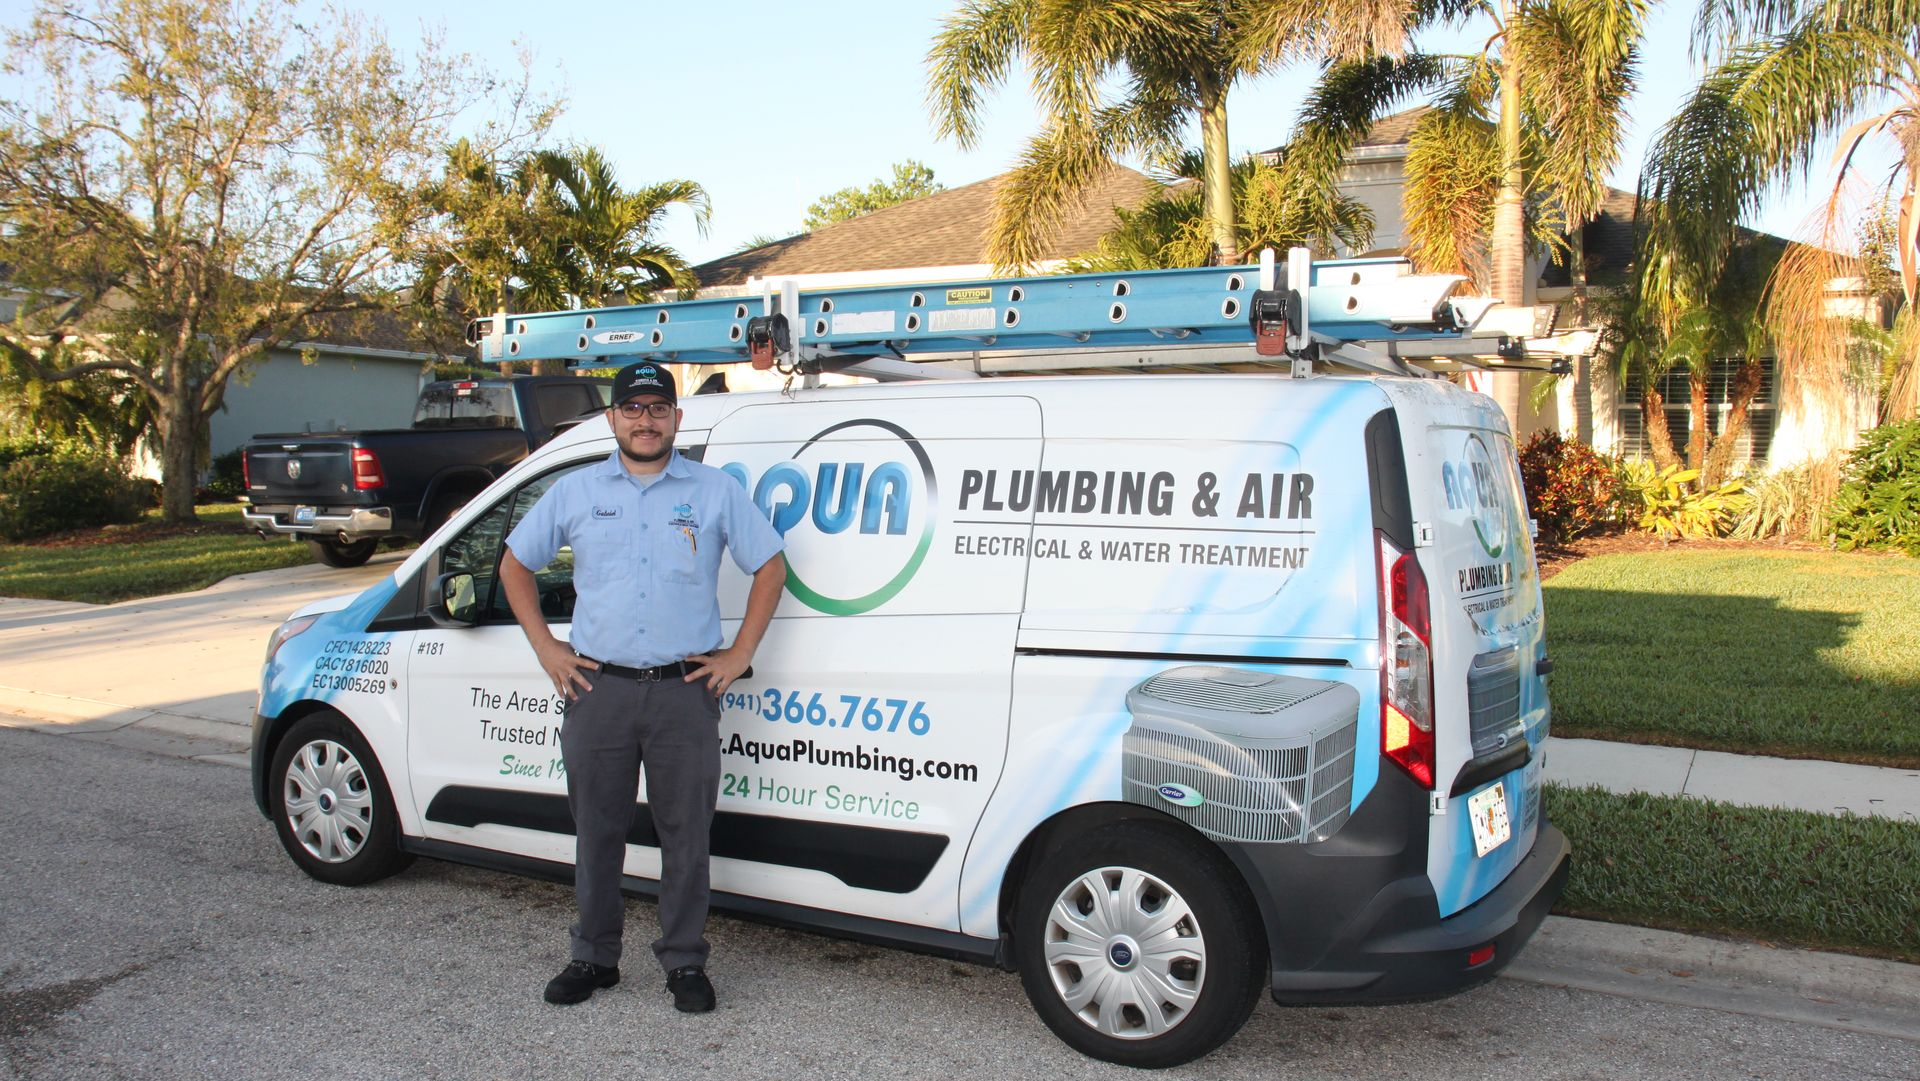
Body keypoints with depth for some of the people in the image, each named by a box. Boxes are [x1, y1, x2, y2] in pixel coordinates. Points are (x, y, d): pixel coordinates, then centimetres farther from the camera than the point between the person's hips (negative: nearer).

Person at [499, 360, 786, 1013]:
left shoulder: (715, 491, 5)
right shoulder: (575, 492, 9)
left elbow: (770, 568, 8)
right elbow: (515, 565, 17)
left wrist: (739, 655, 2)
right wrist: (545, 647, 8)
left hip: (685, 691, -1)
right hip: (598, 688, 2)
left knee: (686, 834, 4)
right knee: (596, 830, 10)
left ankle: (685, 963, 17)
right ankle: (594, 958, 25)